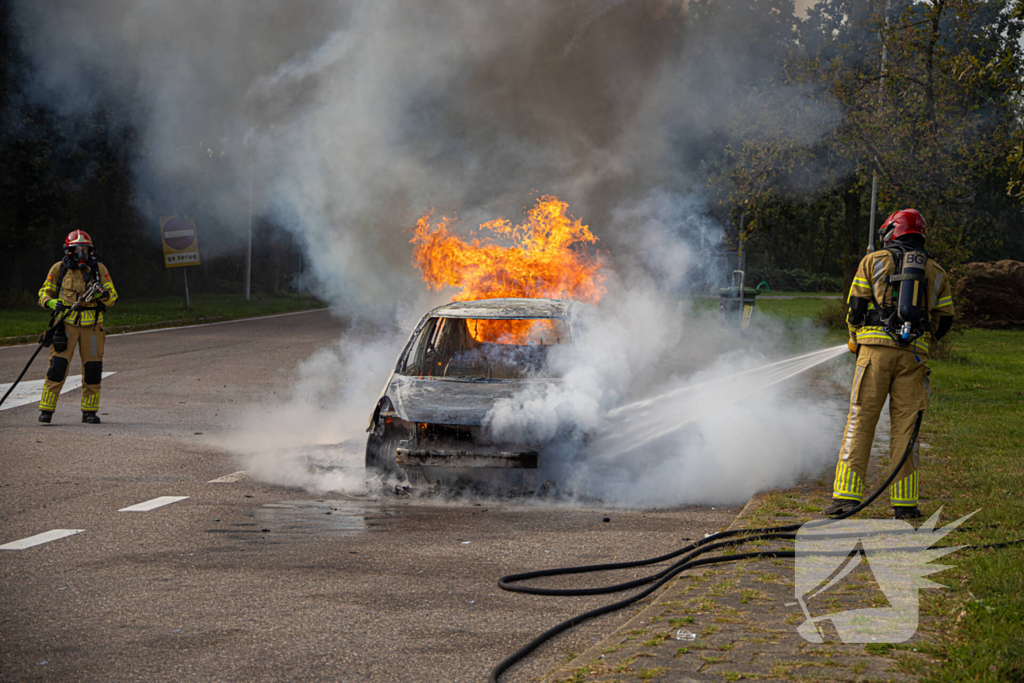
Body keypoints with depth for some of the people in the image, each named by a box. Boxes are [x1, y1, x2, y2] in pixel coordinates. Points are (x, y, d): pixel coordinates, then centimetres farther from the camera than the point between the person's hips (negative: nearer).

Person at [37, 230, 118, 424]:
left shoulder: (99, 269, 4)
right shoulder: (59, 269, 2)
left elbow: (112, 297, 4)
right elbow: (44, 292, 9)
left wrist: (105, 294, -19)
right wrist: (52, 303, -13)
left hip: (92, 325, 2)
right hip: (66, 323, -1)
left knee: (93, 368, 2)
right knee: (57, 366, -8)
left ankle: (89, 411, 15)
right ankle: (46, 410, -2)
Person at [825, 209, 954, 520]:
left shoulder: (873, 261, 8)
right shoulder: (936, 272, 16)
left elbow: (854, 308, 6)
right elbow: (944, 320, 16)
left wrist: (855, 341, 22)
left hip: (876, 348, -2)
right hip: (914, 354, 2)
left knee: (860, 421, -1)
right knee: (904, 424, 5)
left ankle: (847, 494, -6)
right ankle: (904, 502, 3)